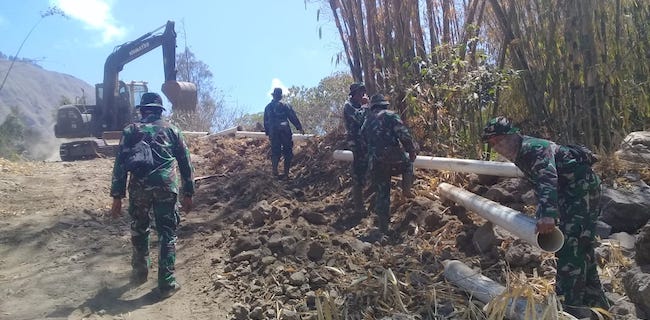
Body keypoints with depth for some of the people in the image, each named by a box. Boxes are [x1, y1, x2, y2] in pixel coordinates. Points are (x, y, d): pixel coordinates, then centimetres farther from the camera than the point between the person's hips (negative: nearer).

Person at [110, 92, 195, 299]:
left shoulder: (131, 131, 10)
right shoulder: (172, 130, 11)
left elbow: (120, 164, 3)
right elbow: (186, 164, 10)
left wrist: (117, 196, 5)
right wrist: (188, 193, 14)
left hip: (139, 186, 1)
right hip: (166, 186, -1)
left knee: (139, 230, 22)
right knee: (167, 234, 7)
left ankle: (140, 273, 35)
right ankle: (167, 283, 7)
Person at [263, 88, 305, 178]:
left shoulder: (268, 107, 9)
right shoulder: (286, 106, -3)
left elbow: (266, 122, 14)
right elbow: (293, 118, -2)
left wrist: (268, 133, 23)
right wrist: (299, 128, 6)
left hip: (273, 133, 3)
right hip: (285, 132, -3)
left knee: (275, 152, 12)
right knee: (287, 152, 6)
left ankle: (275, 170, -2)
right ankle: (286, 173, 4)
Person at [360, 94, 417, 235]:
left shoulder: (367, 121, 16)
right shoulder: (390, 115, -2)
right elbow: (404, 135, -11)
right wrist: (412, 149, 0)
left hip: (375, 164, 4)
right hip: (394, 158, -4)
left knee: (381, 194, 13)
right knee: (408, 164, 30)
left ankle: (383, 228, 17)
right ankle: (406, 190, 17)